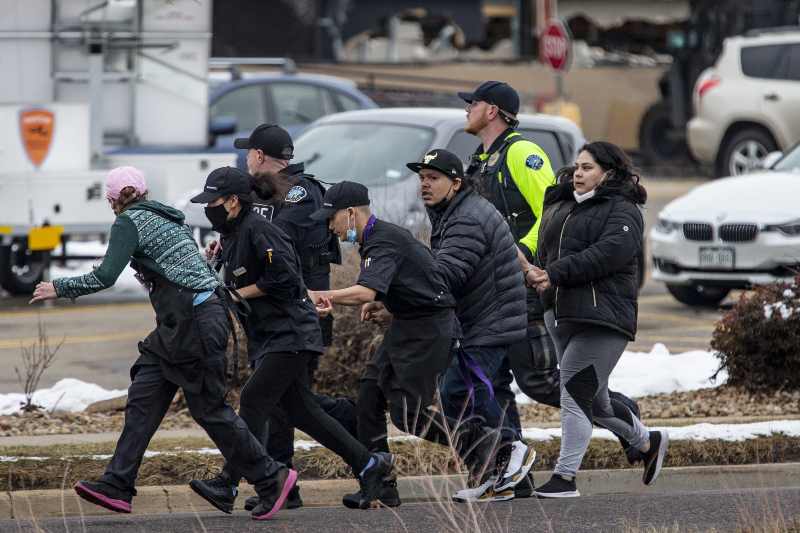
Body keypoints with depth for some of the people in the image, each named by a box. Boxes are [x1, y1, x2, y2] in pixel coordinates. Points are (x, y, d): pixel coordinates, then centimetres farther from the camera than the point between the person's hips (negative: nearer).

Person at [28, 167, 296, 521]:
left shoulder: (129, 222, -8)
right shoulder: (166, 219, 19)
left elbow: (105, 277, -17)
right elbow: (189, 266, 20)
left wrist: (60, 288, -6)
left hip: (193, 322, -10)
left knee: (209, 409, -3)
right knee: (143, 399, 6)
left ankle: (271, 478, 3)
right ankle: (117, 486, 2)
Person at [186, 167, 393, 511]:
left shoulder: (259, 230, -16)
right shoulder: (230, 237, 15)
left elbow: (283, 277, -23)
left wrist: (240, 294, -15)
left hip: (290, 334, -10)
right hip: (266, 338, 10)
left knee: (253, 401, -16)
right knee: (301, 410, 8)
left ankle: (227, 486, -20)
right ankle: (369, 464, 15)